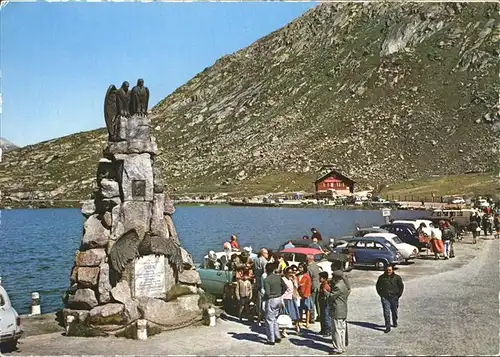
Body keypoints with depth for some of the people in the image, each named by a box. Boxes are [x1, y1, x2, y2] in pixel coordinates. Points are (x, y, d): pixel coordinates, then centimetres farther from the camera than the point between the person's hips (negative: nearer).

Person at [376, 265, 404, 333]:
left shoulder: (397, 277, -1)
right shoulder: (381, 278, 0)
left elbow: (401, 286, 9)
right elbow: (378, 286, 13)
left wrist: (398, 295, 4)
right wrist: (381, 294, 5)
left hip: (394, 297, 1)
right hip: (385, 298, -1)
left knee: (394, 311, 15)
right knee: (386, 312, -8)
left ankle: (395, 323, 40)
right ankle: (388, 327, -5)